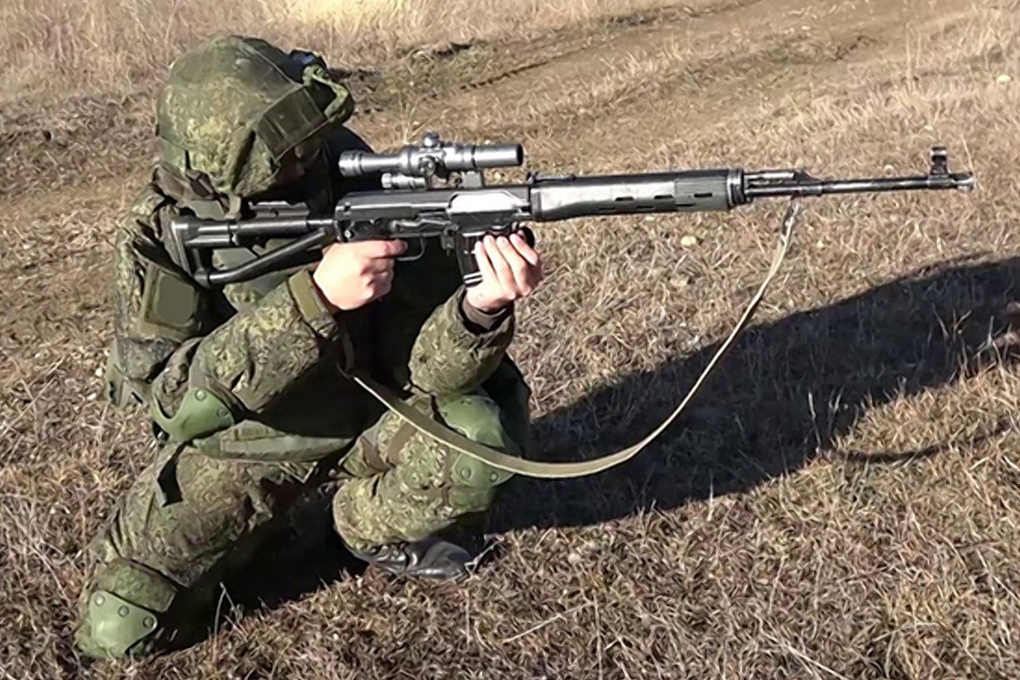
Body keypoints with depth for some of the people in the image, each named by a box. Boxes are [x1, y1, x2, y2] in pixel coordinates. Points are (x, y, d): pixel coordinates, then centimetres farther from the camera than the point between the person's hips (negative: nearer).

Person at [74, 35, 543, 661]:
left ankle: (373, 527, 4)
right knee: (119, 628, -13)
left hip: (365, 415, 1)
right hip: (240, 443, -1)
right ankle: (244, 528, 17)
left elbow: (424, 369, -22)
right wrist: (312, 296, -42)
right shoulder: (163, 233, -20)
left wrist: (481, 305, -45)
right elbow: (176, 397, -32)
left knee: (483, 436, -28)